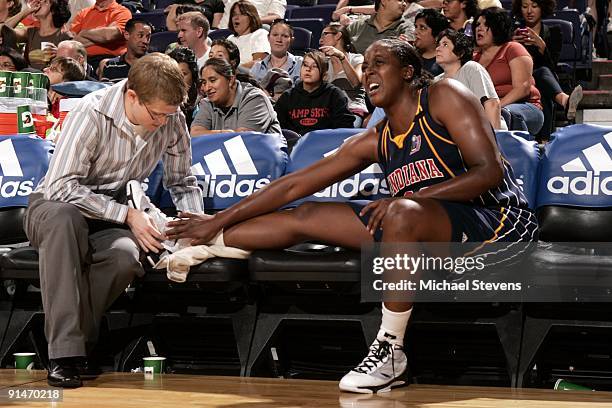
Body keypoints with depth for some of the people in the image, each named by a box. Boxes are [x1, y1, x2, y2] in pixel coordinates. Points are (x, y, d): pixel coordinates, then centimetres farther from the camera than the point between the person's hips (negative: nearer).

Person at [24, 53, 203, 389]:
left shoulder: (172, 121, -7)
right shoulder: (92, 112, -22)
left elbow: (182, 183, 8)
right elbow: (62, 185, -25)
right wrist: (127, 214, -28)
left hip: (114, 213, 3)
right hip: (55, 204, -3)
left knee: (125, 256, -34)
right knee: (63, 218, -41)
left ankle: (75, 343, -14)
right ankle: (64, 350, -37)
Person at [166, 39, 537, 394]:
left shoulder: (444, 98, -6)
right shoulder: (375, 142, 11)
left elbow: (490, 172, -16)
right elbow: (295, 185, 13)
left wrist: (409, 198, -23)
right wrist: (219, 220, 10)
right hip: (429, 231, 7)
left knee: (403, 213, -38)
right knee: (308, 217, 3)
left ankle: (391, 352, -27)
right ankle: (202, 245, 13)